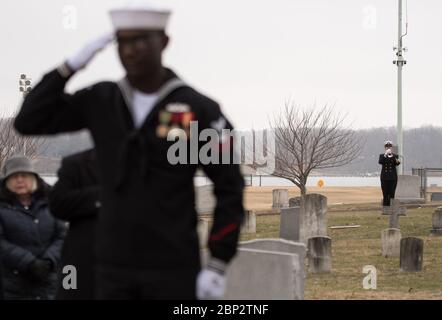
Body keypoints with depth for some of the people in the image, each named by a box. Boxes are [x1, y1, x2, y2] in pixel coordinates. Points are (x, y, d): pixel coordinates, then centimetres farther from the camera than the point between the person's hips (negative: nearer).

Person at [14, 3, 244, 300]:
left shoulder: (200, 109, -9)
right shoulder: (100, 100, 4)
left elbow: (231, 190, -6)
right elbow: (28, 123, 1)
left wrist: (218, 266, -13)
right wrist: (71, 66, -7)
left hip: (174, 267, -4)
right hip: (115, 266, 4)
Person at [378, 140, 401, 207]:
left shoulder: (395, 156, 7)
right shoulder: (382, 156, 7)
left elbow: (397, 164, -13)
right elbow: (380, 162, -13)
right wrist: (385, 155, -25)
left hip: (393, 177, 0)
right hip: (384, 178, 0)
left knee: (391, 194, -3)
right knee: (385, 195, -2)